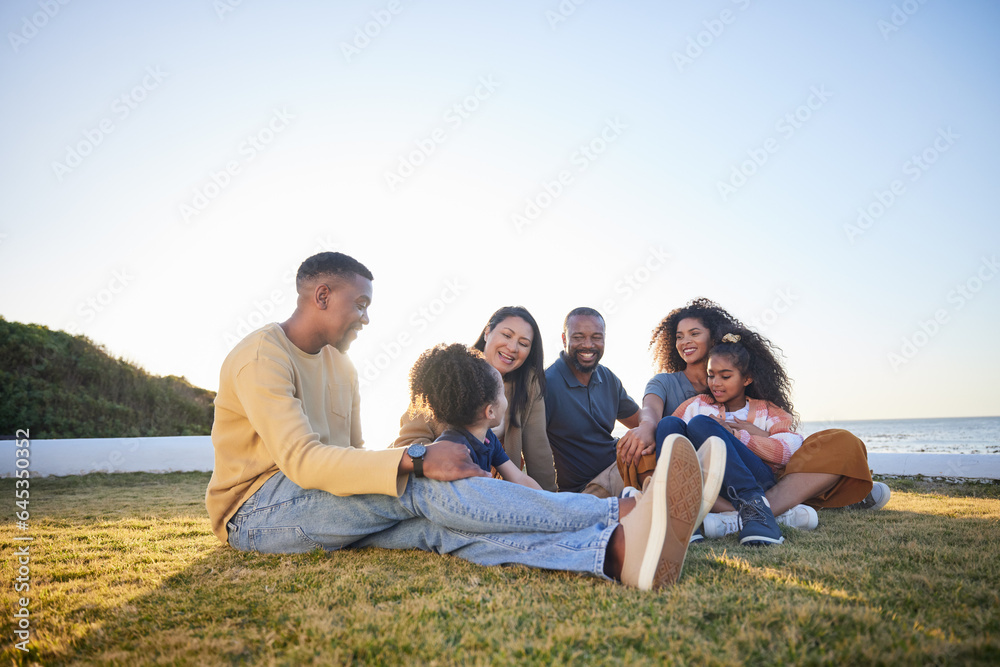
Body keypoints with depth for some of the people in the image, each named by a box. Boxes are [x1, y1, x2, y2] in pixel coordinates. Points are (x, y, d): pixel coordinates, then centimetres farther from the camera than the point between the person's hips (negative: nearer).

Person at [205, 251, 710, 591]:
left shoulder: (340, 366, 16)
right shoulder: (262, 356, -13)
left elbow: (352, 456, 12)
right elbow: (302, 461, -27)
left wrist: (417, 463, -8)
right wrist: (415, 461, -35)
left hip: (323, 504, 7)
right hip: (257, 509, -7)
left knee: (435, 521, -26)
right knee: (423, 488, -31)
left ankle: (616, 552, -48)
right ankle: (619, 516, -41)